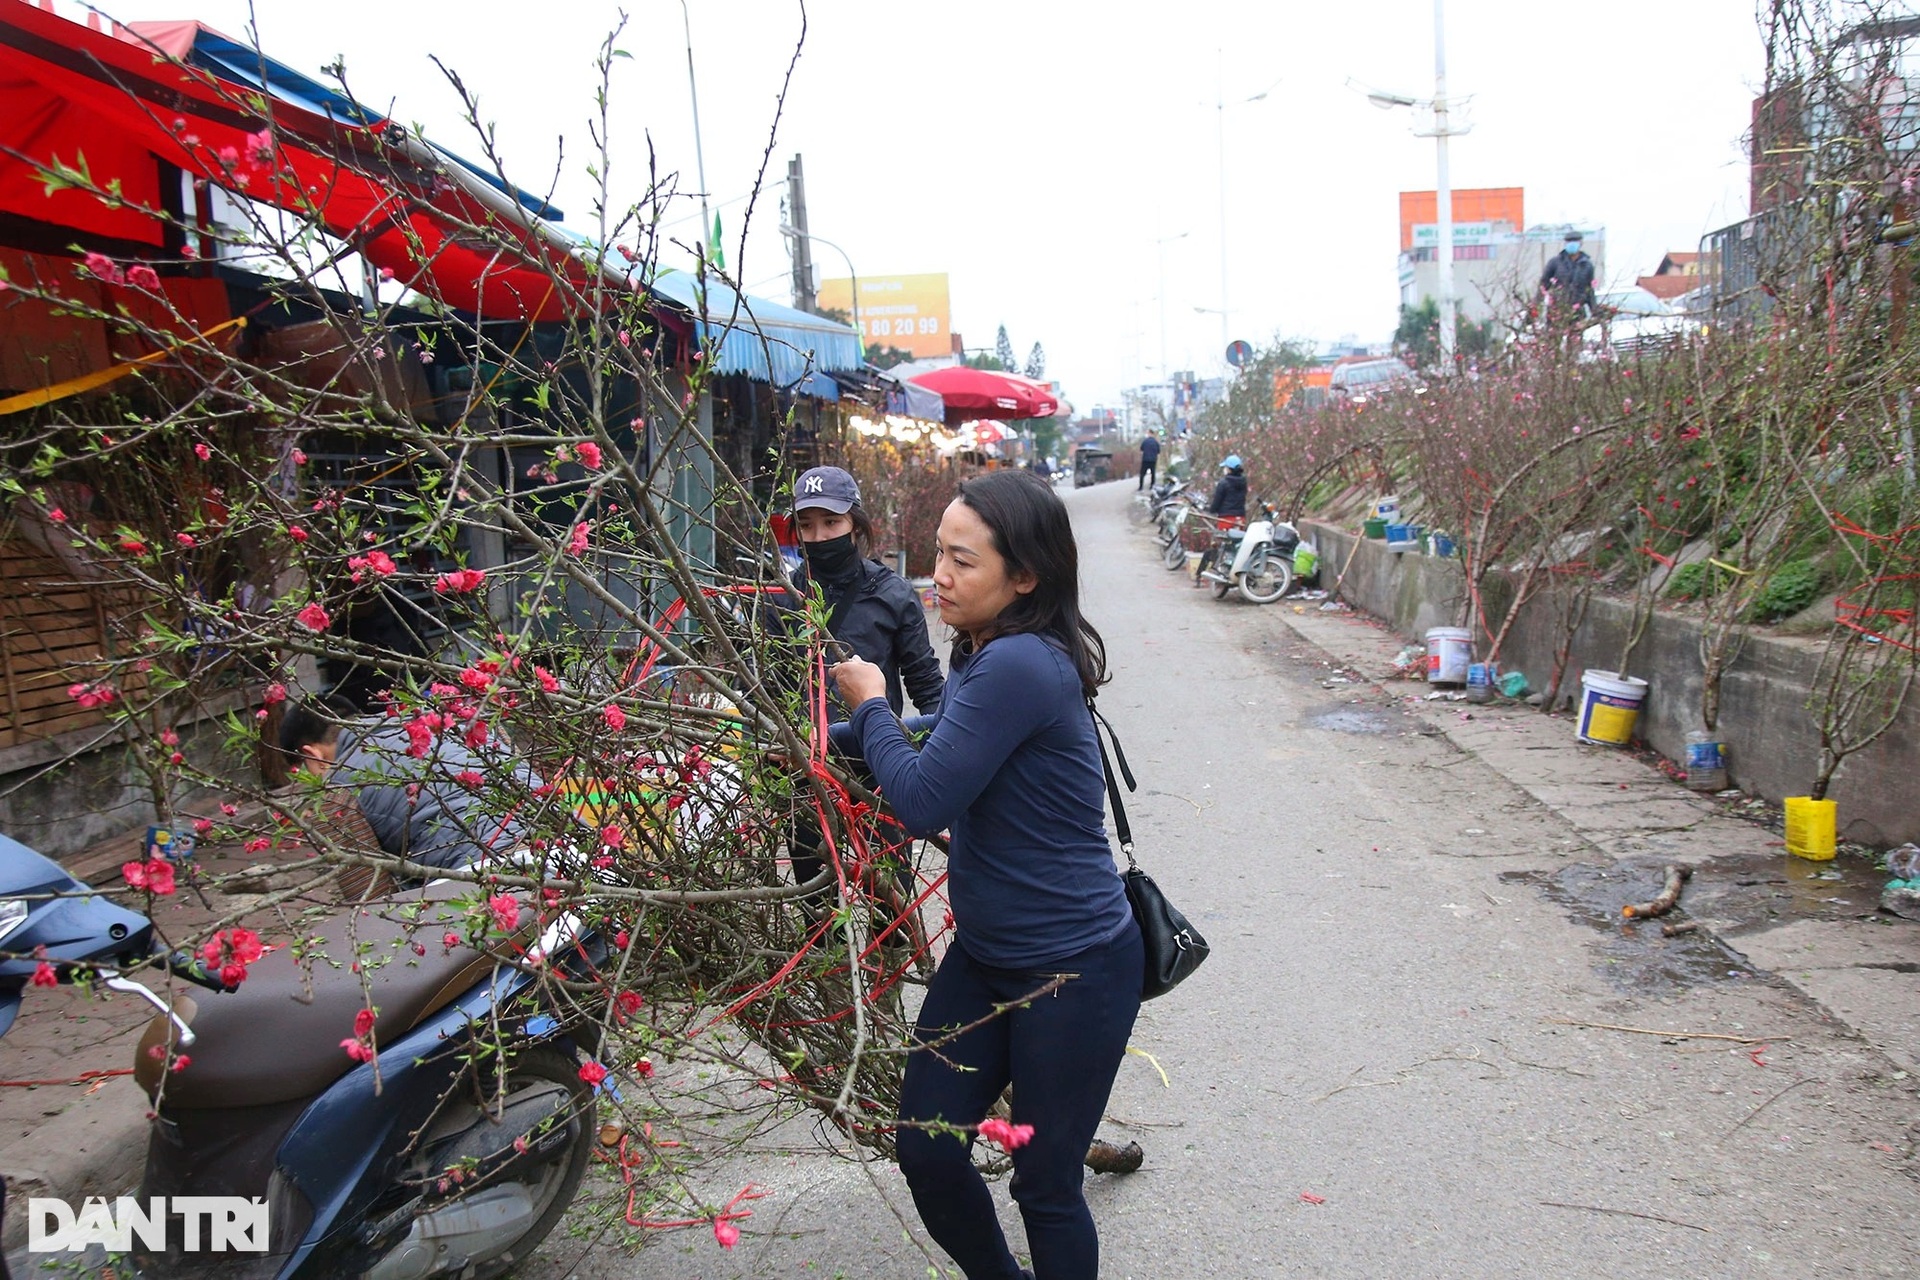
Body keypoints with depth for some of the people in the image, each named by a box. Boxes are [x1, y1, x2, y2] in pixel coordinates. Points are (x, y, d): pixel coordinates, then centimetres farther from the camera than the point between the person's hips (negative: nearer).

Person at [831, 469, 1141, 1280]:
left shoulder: (1020, 667, -26)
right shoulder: (983, 656, 3)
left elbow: (922, 801, -25)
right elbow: (952, 774, 11)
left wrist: (870, 706, -9)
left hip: (1072, 970, -9)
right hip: (984, 954, 9)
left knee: (1045, 1184, 8)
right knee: (925, 1151, 14)